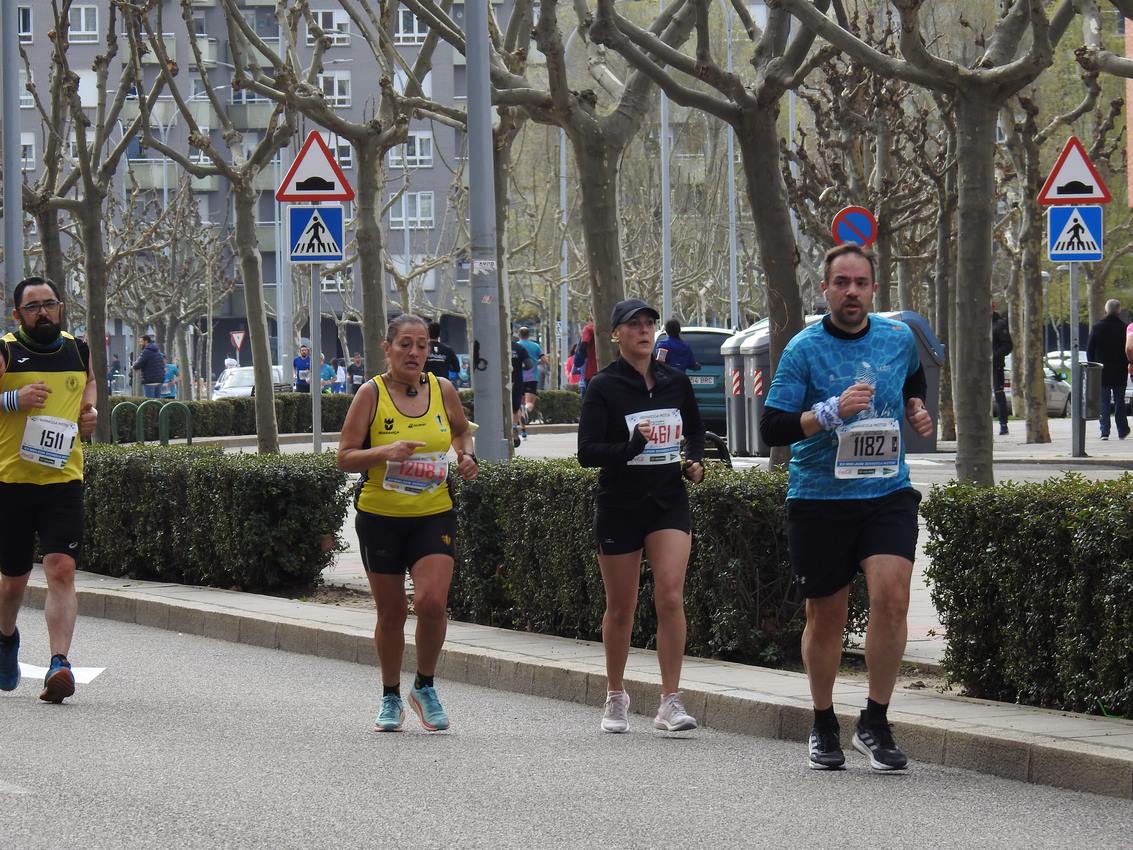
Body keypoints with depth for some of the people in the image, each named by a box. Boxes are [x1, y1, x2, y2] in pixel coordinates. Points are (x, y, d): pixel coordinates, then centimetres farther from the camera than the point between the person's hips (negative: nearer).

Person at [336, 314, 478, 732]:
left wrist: (466, 456, 2)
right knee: (391, 611, 6)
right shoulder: (371, 394, -5)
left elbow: (462, 430, 23)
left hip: (433, 514, 1)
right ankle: (390, 698, 25)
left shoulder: (442, 389, 3)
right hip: (380, 515, -1)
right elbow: (345, 457, -6)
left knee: (431, 601, -16)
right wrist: (384, 453, -23)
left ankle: (425, 687, 7)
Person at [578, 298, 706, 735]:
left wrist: (695, 462, 3)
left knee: (670, 595, -14)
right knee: (621, 608, 7)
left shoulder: (676, 382, 7)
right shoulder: (603, 387, -5)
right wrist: (630, 448, -27)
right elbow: (587, 452, -11)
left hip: (669, 502, 2)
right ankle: (615, 699, 25)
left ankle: (670, 701, -12)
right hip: (619, 504, -2)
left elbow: (696, 432, 23)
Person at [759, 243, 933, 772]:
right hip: (819, 498, -2)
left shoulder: (899, 339, 5)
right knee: (825, 616, 7)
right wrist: (832, 411, -23)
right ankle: (824, 728, 25)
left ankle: (875, 724, -5)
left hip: (887, 494, 2)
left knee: (891, 595, -17)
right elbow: (772, 429, -12)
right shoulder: (804, 350, -6)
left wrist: (916, 409, 12)